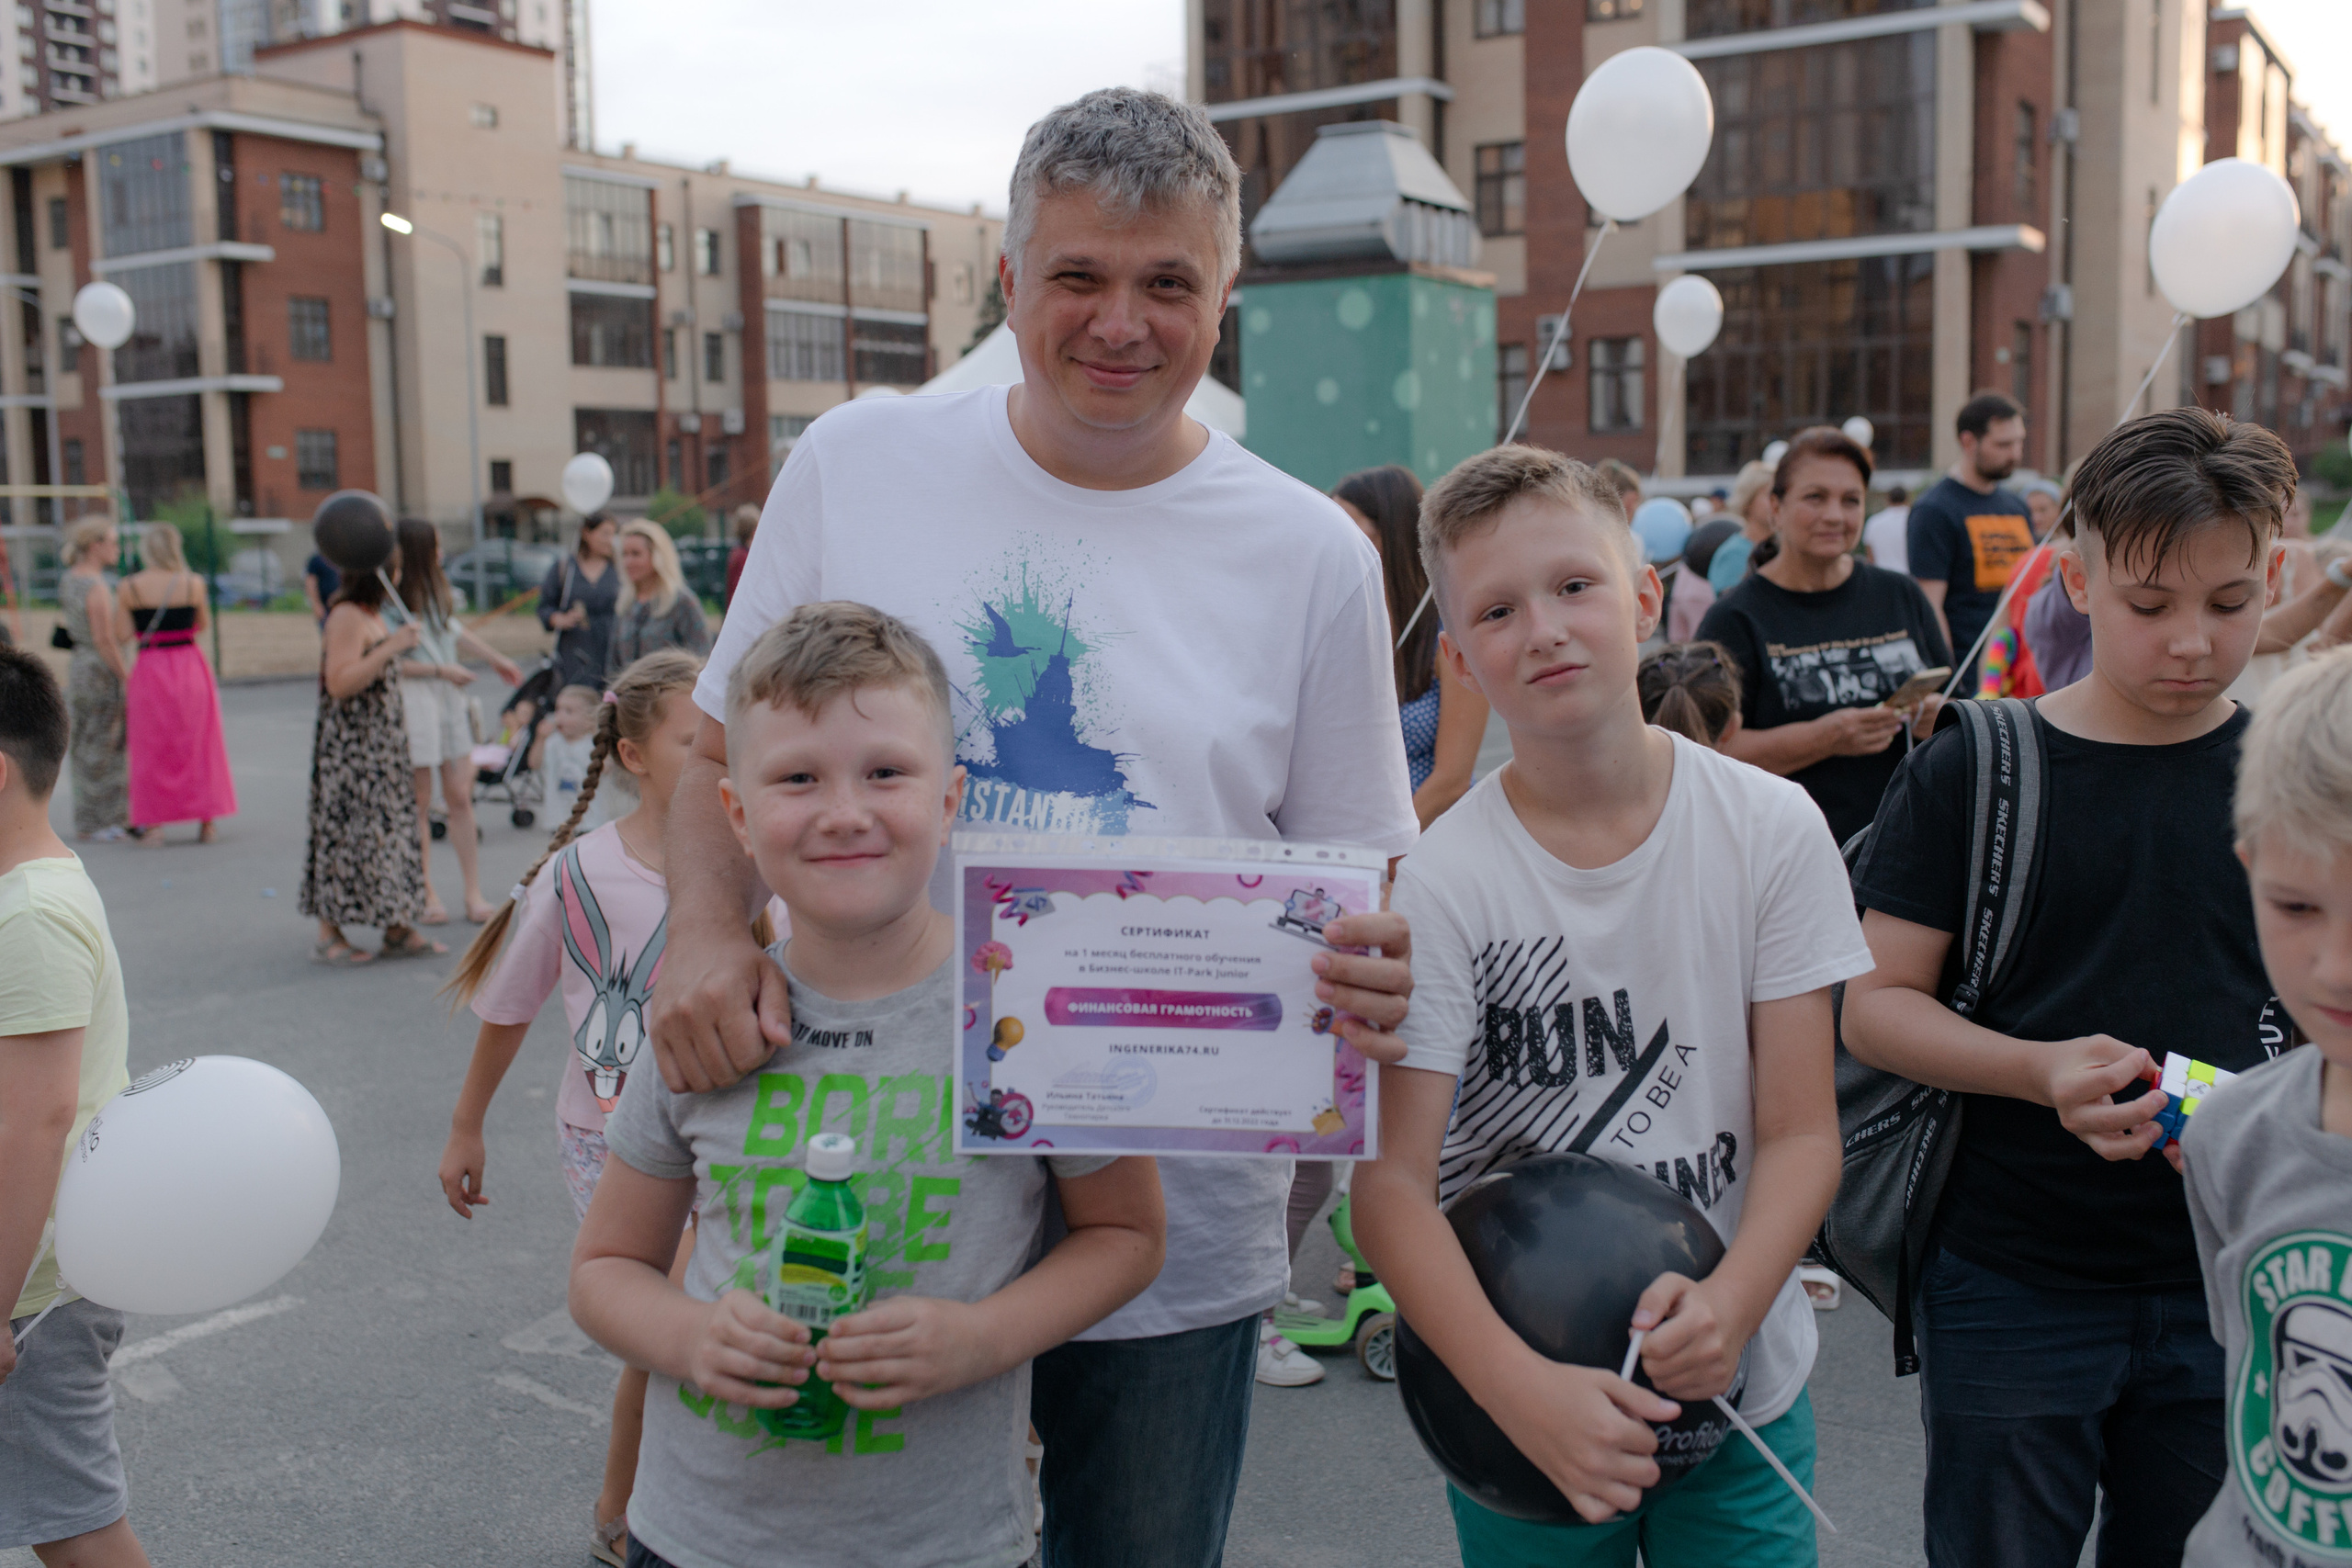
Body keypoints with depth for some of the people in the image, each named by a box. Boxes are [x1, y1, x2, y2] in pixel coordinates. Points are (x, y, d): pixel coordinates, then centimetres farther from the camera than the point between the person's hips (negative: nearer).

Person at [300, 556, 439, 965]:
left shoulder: (371, 614, 14)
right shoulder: (347, 616, -16)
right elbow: (340, 683, -24)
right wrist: (391, 647, -25)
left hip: (379, 747, 10)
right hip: (351, 748, -10)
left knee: (392, 826, 9)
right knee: (346, 831, -4)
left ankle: (398, 930, 14)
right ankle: (328, 935, 4)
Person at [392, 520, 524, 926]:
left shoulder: (436, 592, 13)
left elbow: (453, 629, 29)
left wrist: (497, 659, 37)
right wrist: (441, 670, -13)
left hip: (449, 699, 7)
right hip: (414, 704, -7)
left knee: (460, 797, 4)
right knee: (419, 803, 1)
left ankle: (474, 893, 7)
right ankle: (426, 896, 10)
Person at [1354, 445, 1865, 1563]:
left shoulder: (1771, 830, -7)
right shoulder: (1439, 884, -13)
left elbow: (1802, 1133, -6)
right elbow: (1391, 1184, -15)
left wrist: (1730, 1307, -23)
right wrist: (1523, 1388, -27)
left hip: (1741, 1389, 2)